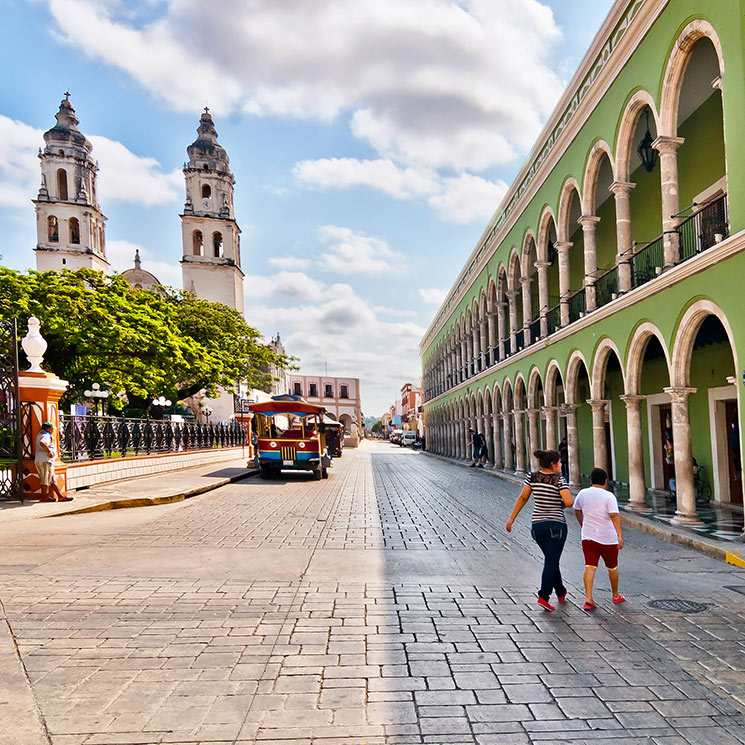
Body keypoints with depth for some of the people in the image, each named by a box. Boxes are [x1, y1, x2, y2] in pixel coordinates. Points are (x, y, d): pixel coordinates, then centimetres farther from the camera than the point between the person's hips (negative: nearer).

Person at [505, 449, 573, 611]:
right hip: (556, 525, -5)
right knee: (551, 562, 0)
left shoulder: (532, 477, 1)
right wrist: (562, 505, 3)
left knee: (551, 560, 21)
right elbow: (569, 502, -20)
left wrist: (511, 518, 7)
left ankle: (561, 593, 35)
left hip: (537, 525, 5)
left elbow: (523, 497, 3)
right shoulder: (559, 479, -12)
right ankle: (543, 596, -11)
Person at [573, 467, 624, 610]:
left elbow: (577, 511, 17)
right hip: (608, 539, -3)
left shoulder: (582, 494, 3)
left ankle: (588, 598, -15)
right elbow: (614, 516, -22)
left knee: (590, 567, -2)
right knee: (612, 568, 17)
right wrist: (620, 536, -25)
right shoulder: (608, 496, -12)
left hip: (588, 537, 3)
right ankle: (616, 596, 33)